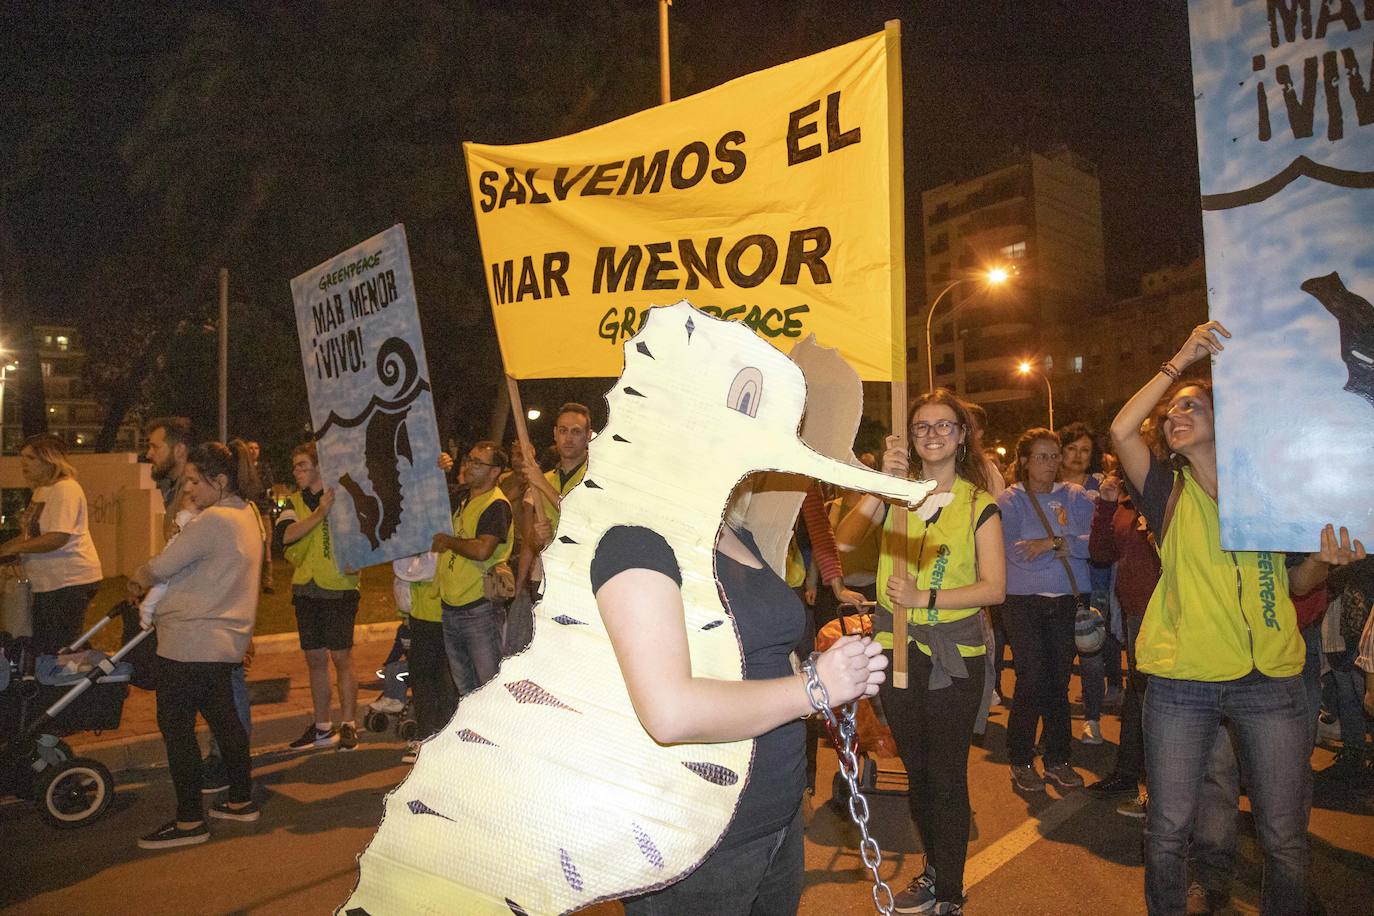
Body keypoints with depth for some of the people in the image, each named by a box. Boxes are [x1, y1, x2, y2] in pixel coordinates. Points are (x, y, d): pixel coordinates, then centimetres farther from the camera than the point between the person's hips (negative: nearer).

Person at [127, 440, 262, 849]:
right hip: (225, 637, 10)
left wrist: (136, 580, 6)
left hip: (191, 639, -10)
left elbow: (159, 568, -14)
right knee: (223, 719, 17)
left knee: (175, 725, 1)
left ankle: (189, 821, 8)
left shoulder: (213, 520, -19)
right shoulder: (245, 514, 12)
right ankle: (241, 800, 28)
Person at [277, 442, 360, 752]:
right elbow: (286, 535, -10)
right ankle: (322, 727, 23)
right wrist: (320, 512, -20)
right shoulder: (293, 502, 9)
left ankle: (348, 725, 10)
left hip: (339, 587, -5)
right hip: (305, 588, 5)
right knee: (315, 658, 11)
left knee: (341, 657, -1)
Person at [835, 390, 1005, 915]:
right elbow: (845, 541, -13)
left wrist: (925, 598, -20)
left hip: (954, 657, -3)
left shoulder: (980, 506, -2)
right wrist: (883, 483, -22)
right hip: (897, 651, 3)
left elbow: (994, 588, -9)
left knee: (948, 778, 3)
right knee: (916, 770, 18)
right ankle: (935, 870, 39)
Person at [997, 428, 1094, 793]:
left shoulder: (1075, 496, 7)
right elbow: (1016, 552, -16)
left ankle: (1058, 759, 22)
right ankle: (1021, 762, 12)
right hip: (1025, 602, -3)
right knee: (1031, 681, -3)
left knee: (1059, 681, 9)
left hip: (1068, 602, 3)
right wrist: (1066, 545, -11)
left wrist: (1051, 543, -16)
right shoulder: (1009, 500, -2)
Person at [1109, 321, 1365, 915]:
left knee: (1285, 838, 7)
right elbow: (1120, 431, -15)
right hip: (1181, 681, -1)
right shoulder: (1169, 491, 3)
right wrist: (1180, 360, -12)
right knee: (1167, 830, 6)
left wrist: (1324, 559, -10)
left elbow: (1295, 583, 13)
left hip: (1271, 681, 1)